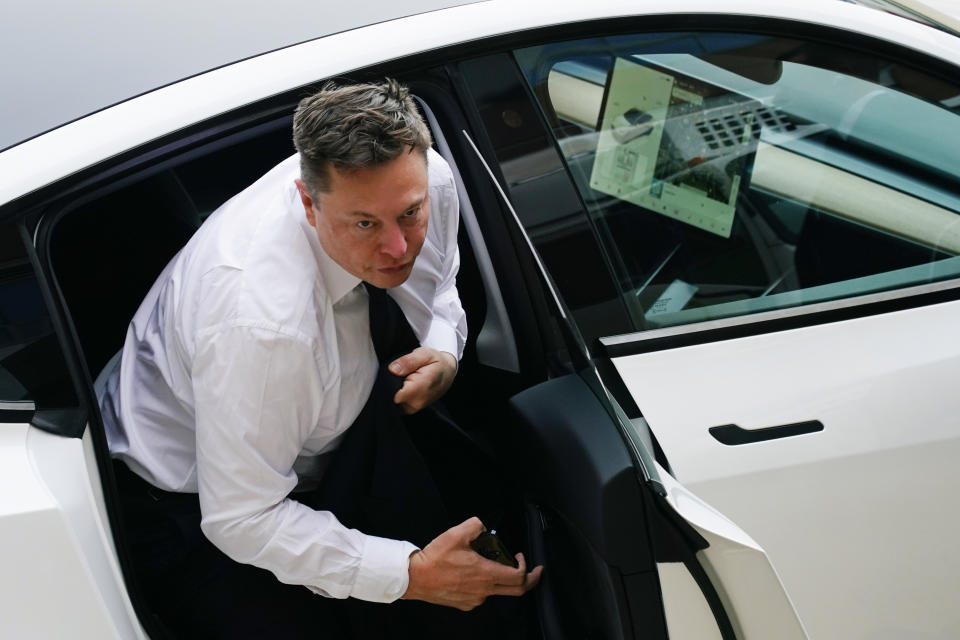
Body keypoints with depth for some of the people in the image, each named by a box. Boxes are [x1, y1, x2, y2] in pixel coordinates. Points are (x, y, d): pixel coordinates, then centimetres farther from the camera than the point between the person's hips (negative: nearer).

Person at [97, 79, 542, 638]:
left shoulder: (424, 181, -21)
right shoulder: (261, 323, -42)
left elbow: (437, 288, 4)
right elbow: (240, 518, -31)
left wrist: (444, 355, -19)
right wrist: (411, 575, -35)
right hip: (191, 502, -6)